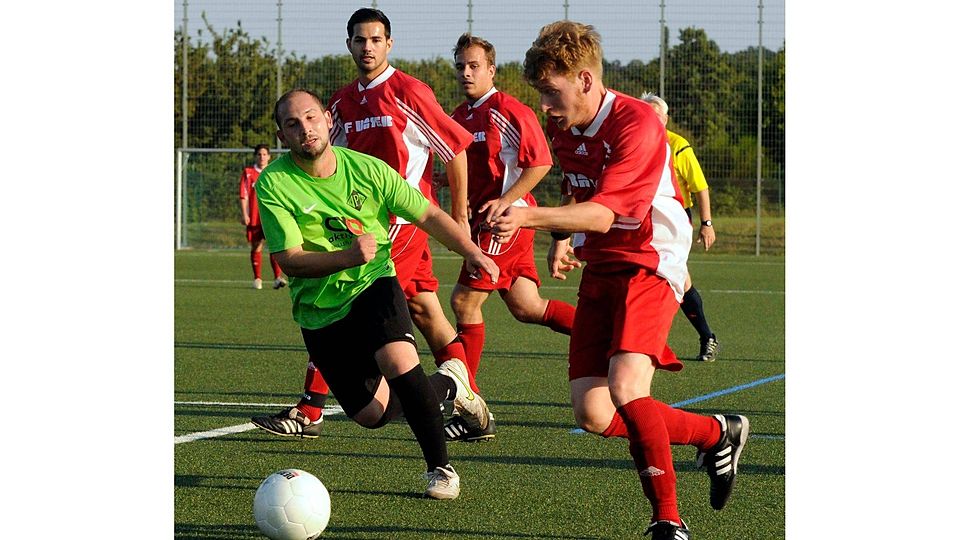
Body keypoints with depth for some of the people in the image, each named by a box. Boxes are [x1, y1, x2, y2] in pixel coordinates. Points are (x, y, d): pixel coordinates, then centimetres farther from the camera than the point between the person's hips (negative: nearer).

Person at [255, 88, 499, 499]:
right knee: (372, 414, 4)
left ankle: (440, 467, -15)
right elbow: (290, 260, -19)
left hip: (374, 285, -1)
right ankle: (446, 384, 34)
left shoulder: (367, 169, -8)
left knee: (397, 360, -31)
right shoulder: (273, 184, -14)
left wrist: (471, 251, -15)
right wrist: (347, 256, -35)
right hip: (320, 311, 1)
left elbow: (428, 215, 1)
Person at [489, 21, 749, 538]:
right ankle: (716, 434, 19)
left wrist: (529, 217, -40)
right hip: (599, 269, 8)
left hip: (650, 266, -8)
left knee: (625, 386, -29)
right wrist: (566, 239, 10)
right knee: (593, 413, -3)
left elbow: (604, 214, -29)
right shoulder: (564, 131, 7)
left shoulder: (637, 123, -19)